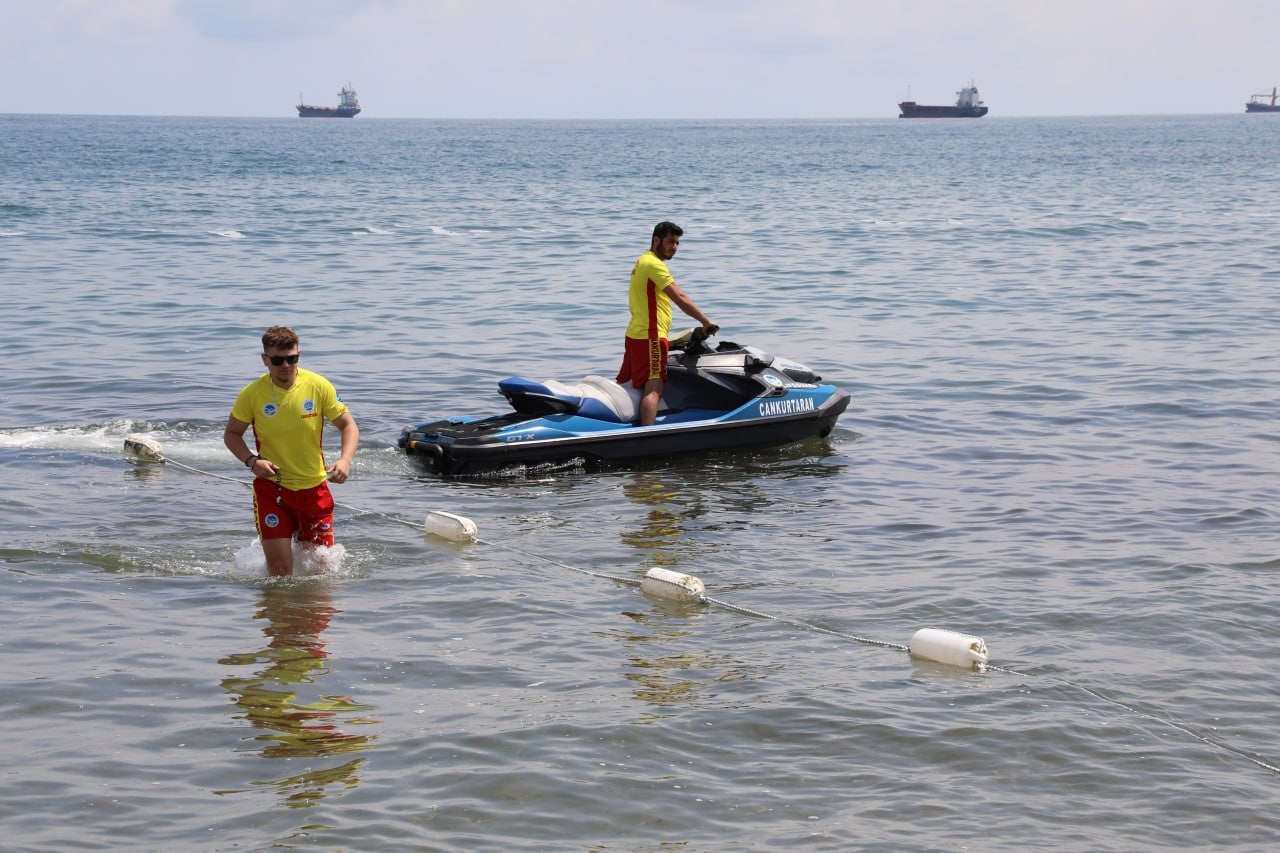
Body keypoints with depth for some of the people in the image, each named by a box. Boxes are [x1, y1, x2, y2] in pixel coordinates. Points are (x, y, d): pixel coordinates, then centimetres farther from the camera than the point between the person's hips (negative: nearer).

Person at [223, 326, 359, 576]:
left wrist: (345, 460, -21)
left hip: (314, 487, 2)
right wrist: (251, 461, -17)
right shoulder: (252, 394, -10)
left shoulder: (318, 386, -9)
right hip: (271, 487, -1)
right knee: (280, 568, -11)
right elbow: (231, 434, 3)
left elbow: (348, 425, -2)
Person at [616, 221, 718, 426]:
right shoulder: (654, 264, -13)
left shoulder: (642, 262, 19)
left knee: (624, 385, 14)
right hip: (650, 337, -10)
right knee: (653, 389, -18)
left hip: (635, 334, 10)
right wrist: (706, 322, -17)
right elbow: (680, 298, -20)